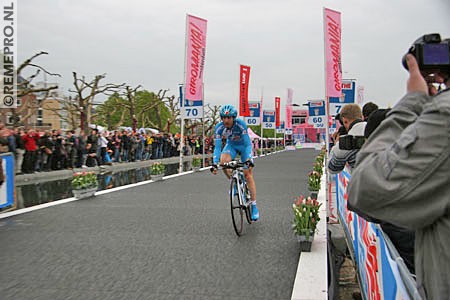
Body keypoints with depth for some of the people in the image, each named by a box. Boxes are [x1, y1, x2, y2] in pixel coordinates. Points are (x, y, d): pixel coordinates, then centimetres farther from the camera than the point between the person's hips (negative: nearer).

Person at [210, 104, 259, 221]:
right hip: (231, 145, 3)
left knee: (248, 175, -8)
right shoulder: (219, 128, -26)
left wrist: (249, 160, -47)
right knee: (223, 160, -31)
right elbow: (217, 147, -26)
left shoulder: (240, 124, -34)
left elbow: (248, 144, -34)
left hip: (244, 146, -2)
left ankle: (254, 207, 0)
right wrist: (214, 164, -38)